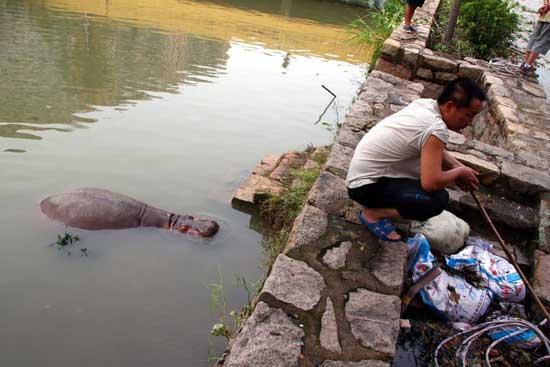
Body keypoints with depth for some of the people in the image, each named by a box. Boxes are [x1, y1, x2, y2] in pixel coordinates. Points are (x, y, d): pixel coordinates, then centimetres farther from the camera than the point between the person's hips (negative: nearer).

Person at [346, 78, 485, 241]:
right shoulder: (436, 129, -26)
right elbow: (431, 183, -31)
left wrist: (459, 167, 5)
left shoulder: (425, 104, 1)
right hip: (366, 185, -10)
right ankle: (372, 213, -5)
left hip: (367, 171, 10)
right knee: (438, 200, -23)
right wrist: (460, 172, -11)